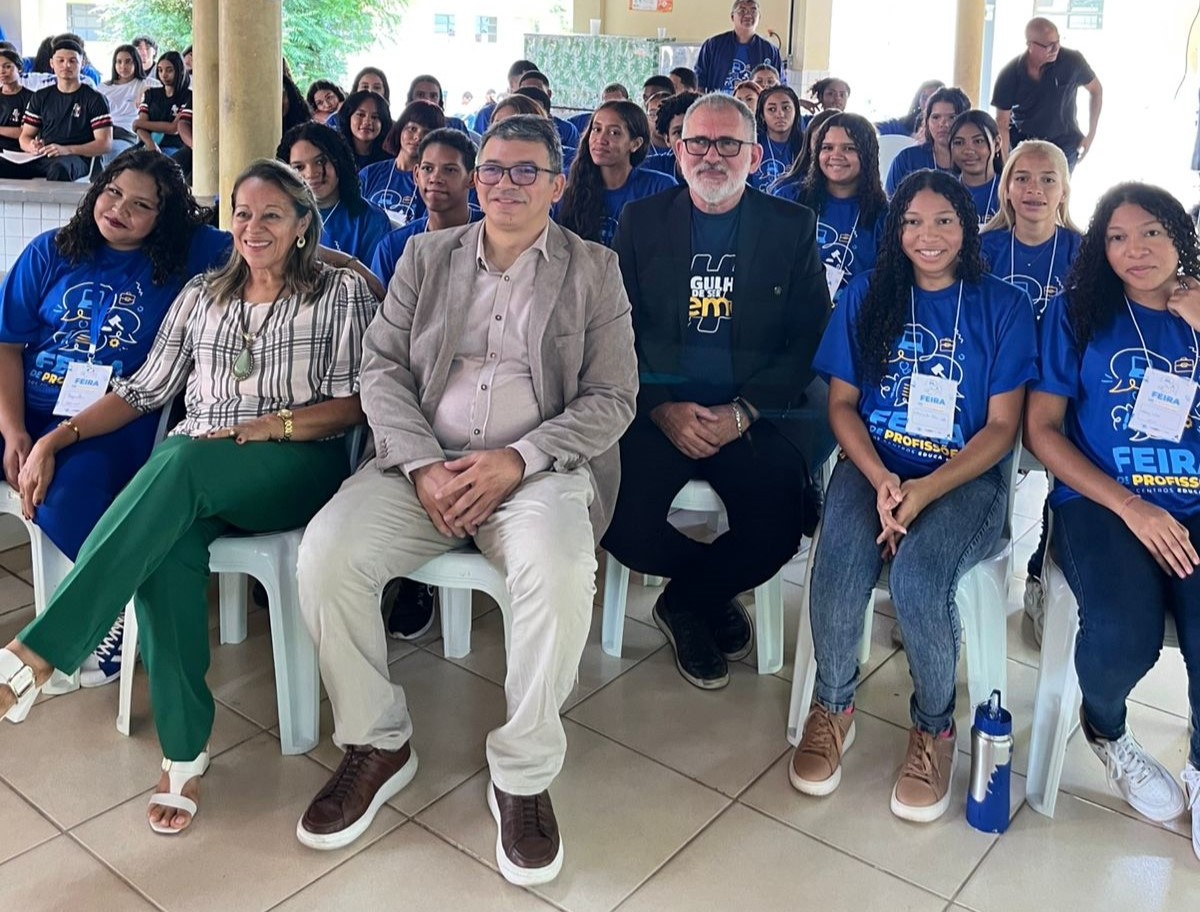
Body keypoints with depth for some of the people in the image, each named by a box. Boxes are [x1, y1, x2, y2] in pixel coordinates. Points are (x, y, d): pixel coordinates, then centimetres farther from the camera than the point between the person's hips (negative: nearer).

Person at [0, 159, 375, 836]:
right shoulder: (202, 294, 21)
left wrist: (268, 426, -14)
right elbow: (145, 390, 16)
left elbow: (356, 402, 0)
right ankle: (186, 749, -26)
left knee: (182, 462, -36)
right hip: (192, 476, 3)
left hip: (298, 468, -3)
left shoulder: (342, 292, 9)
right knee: (168, 543, -34)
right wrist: (59, 436, 3)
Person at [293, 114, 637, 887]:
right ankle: (378, 743, -1)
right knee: (326, 554, -23)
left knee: (560, 570, -34)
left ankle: (524, 773, -13)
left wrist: (516, 461, -16)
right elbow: (383, 368, 7)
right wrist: (423, 466, -11)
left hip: (538, 468, -2)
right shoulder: (426, 256, 14)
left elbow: (612, 398, -1)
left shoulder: (594, 270, 7)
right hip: (423, 462, 3)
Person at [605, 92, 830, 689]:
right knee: (623, 523, -25)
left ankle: (685, 602, 8)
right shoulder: (641, 221, 10)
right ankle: (715, 594, 9)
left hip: (755, 413, 0)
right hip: (656, 410, 1)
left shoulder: (793, 227, 8)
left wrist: (743, 413, -11)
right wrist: (662, 408, -11)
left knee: (776, 528, -26)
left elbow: (809, 341, 3)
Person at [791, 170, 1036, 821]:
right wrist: (881, 480, -12)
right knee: (839, 564, -30)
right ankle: (832, 708, -2)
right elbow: (841, 404, 7)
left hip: (964, 476, -1)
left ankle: (935, 728, -4)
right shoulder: (866, 297, 9)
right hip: (873, 465, 2)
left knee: (917, 576, -31)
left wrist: (923, 491, -15)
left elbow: (1002, 426, 0)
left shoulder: (1003, 306, 4)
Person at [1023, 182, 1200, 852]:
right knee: (1124, 635, -31)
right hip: (1102, 503, -2)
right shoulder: (1078, 313, 8)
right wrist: (1131, 507, -7)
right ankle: (1106, 731, 7)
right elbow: (1041, 429, 2)